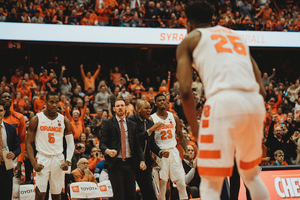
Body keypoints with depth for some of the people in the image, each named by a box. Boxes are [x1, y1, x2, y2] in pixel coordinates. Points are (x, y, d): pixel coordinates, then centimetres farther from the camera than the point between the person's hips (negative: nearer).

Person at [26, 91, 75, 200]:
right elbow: (28, 143, -1)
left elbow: (70, 143, 8)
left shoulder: (64, 121, 4)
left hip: (58, 159, 3)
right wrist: (33, 163, -12)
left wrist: (68, 161, -7)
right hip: (42, 158, -3)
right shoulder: (36, 119, -2)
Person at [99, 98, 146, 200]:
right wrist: (107, 151, -25)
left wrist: (141, 160, 0)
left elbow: (137, 145, 15)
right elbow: (102, 143, -2)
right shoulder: (107, 123, 4)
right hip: (115, 164, -4)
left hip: (130, 164, 4)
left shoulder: (133, 125, 16)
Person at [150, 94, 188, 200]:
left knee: (181, 181, -1)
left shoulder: (174, 118, 9)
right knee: (161, 183, -1)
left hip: (173, 151, 3)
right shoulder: (152, 119, -2)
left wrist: (185, 150, 3)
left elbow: (180, 136, 16)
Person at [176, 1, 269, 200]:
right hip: (255, 104, 5)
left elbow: (185, 90, 2)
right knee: (251, 175, 26)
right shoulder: (237, 36, 31)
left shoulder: (190, 40, 17)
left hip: (223, 103, -5)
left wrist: (195, 129, 11)